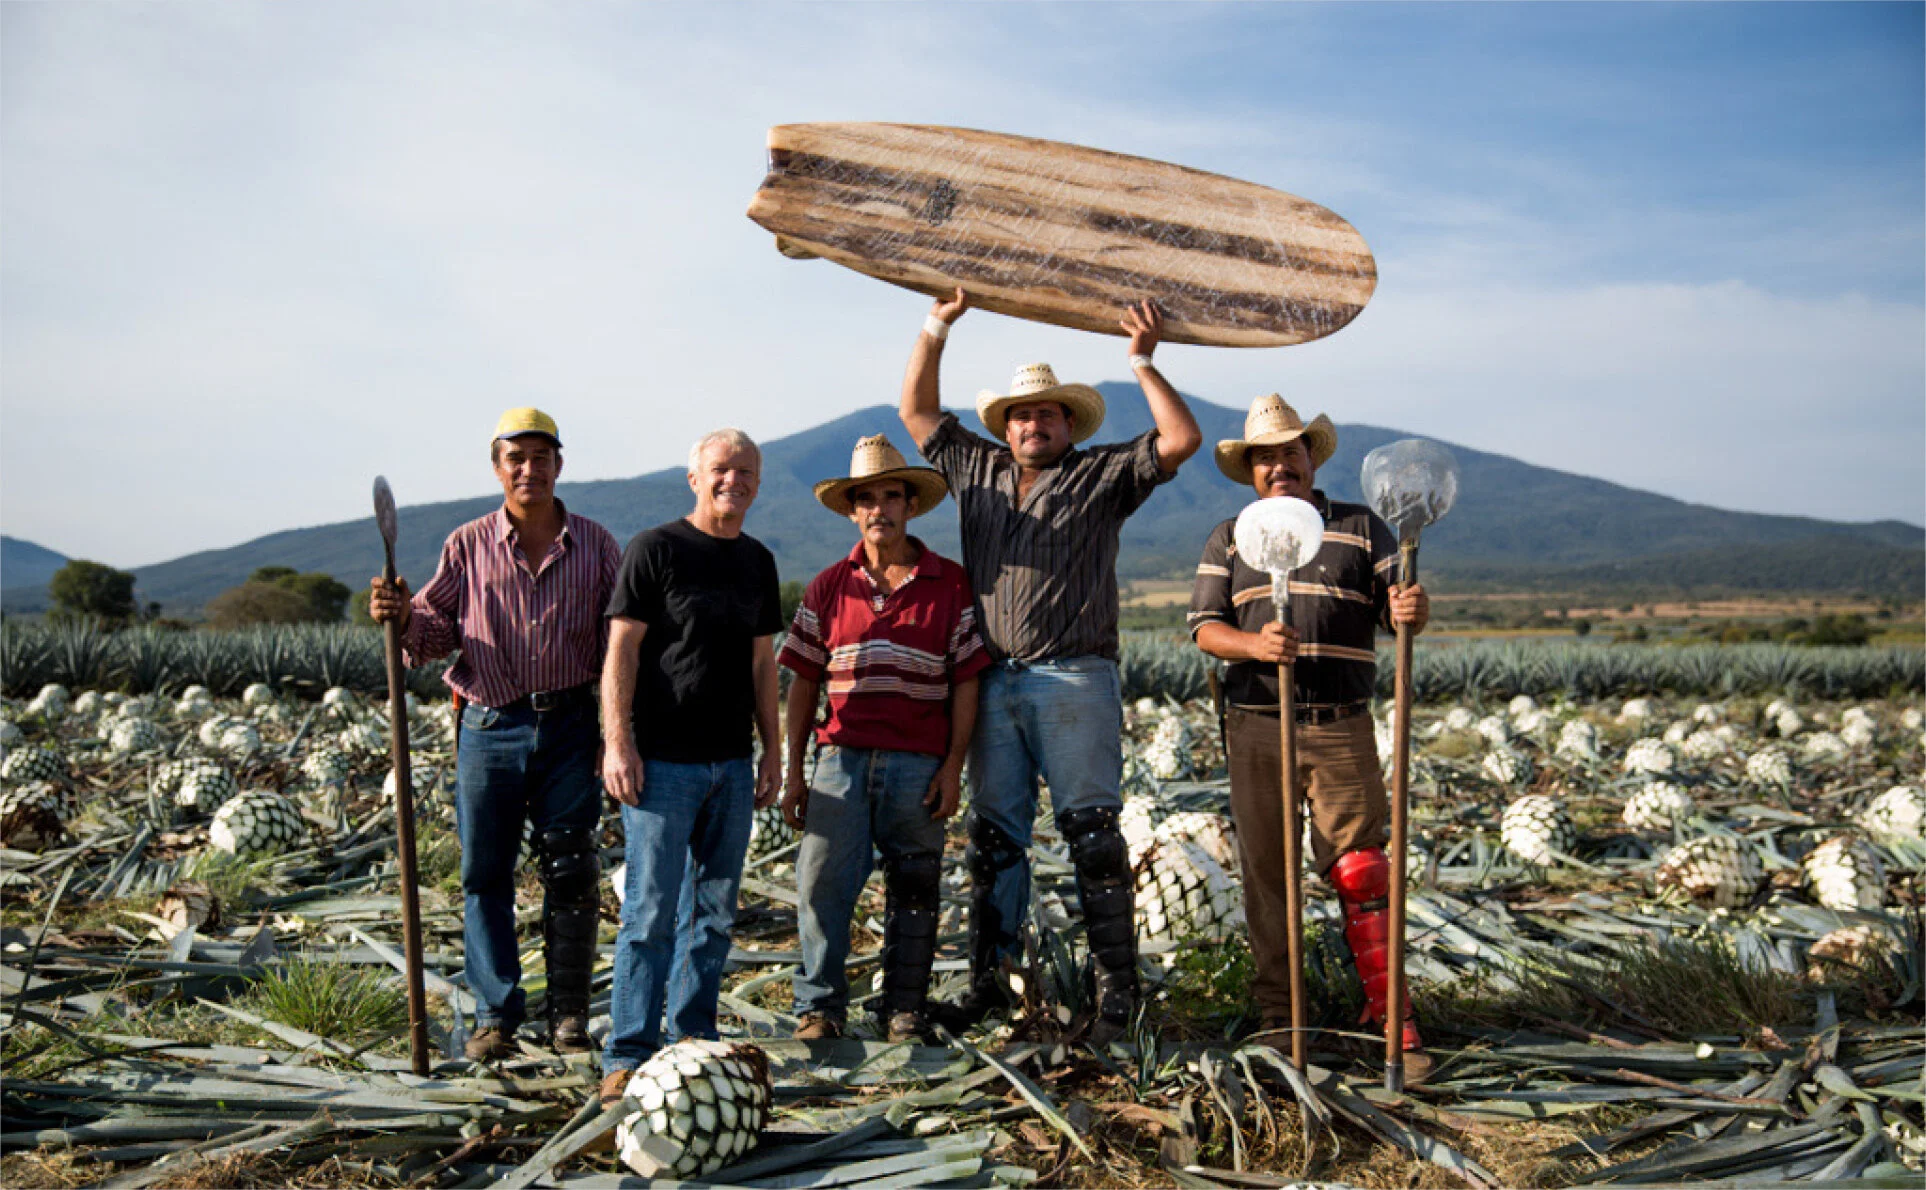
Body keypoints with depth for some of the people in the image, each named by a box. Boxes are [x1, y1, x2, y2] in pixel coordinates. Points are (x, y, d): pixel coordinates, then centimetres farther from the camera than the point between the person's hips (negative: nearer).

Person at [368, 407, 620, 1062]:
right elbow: (439, 629, 8)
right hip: (490, 728, 1)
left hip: (569, 729, 0)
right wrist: (402, 616, -14)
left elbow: (622, 633, 8)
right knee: (485, 873, 5)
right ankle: (496, 1014, 17)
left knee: (571, 873, 2)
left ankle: (569, 1015, 15)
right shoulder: (468, 545, 6)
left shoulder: (595, 544, 7)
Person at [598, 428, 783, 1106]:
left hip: (732, 764, 6)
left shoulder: (757, 562, 14)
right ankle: (628, 1056, 3)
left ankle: (693, 1042, 20)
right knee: (651, 910, -5)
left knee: (714, 911, 10)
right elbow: (620, 650, -7)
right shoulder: (655, 549, -3)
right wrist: (618, 743, -14)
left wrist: (772, 750, 14)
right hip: (663, 762, -6)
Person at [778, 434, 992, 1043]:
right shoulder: (828, 588, 8)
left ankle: (904, 1007, 22)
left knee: (914, 888, 8)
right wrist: (793, 771, 6)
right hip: (842, 757, 1)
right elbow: (803, 684, 10)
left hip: (919, 762, 0)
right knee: (822, 877, -6)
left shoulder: (950, 584, 4)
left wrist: (953, 766, -3)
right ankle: (820, 1005, 9)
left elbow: (965, 683, 4)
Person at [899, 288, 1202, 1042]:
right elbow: (916, 411, 23)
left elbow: (1182, 440, -1)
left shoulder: (1102, 476, 8)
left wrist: (1143, 363, -3)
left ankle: (1116, 989, 3)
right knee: (993, 835, 7)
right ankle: (989, 980, 15)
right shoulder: (977, 471, 19)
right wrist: (939, 325, 16)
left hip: (1075, 681, -4)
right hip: (995, 686, 4)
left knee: (1091, 834, -3)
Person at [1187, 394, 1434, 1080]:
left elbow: (1397, 612, 4)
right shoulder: (1228, 539, 11)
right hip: (1256, 727, 2)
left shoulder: (1362, 529, 9)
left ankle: (1390, 1015, 5)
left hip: (1341, 727, -1)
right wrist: (1253, 644, -19)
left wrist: (1411, 614, -21)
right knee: (1265, 872, 6)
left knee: (1360, 869, -5)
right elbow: (1205, 626, 2)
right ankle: (1277, 1014, 18)